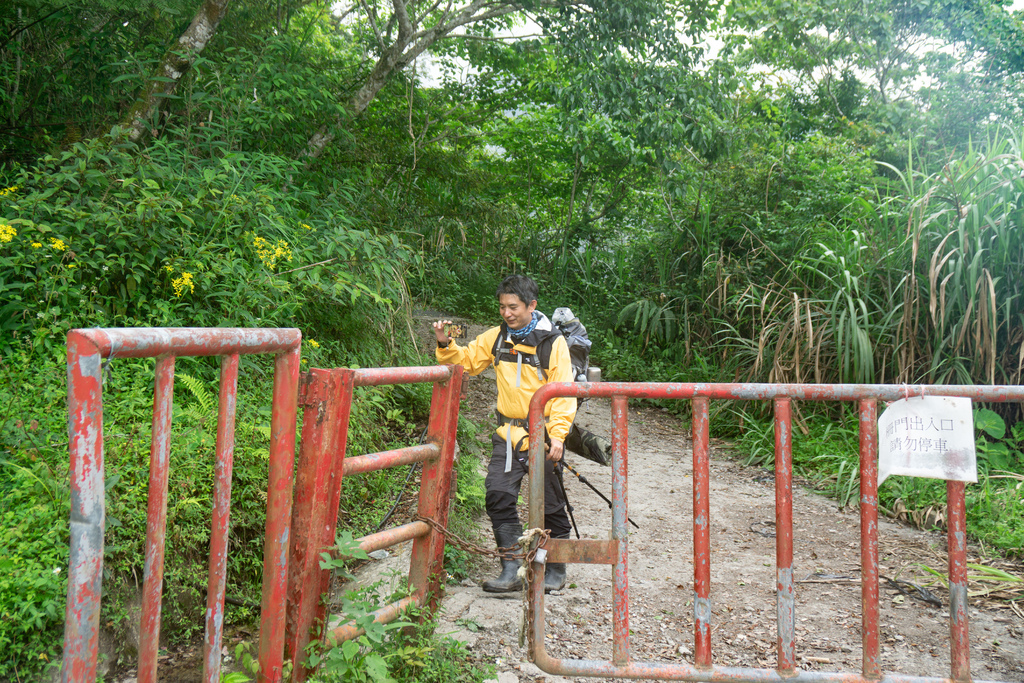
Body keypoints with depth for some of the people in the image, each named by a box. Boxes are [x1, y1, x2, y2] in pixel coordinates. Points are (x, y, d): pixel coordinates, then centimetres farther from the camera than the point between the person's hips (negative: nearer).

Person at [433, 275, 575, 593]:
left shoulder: (552, 341, -8)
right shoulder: (496, 337, 5)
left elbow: (563, 392, -10)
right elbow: (466, 360, 16)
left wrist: (558, 434, -18)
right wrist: (446, 345, -4)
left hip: (541, 434, -4)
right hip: (507, 433, 4)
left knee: (549, 506, 7)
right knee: (498, 495, -8)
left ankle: (556, 570, 25)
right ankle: (511, 571, 2)